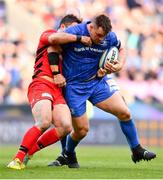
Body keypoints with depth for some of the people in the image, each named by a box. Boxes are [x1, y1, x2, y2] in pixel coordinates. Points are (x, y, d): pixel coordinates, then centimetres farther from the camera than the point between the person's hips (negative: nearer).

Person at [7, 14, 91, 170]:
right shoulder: (48, 34, 11)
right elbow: (53, 38, -14)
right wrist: (79, 38, -11)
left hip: (57, 90, 7)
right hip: (41, 84, -7)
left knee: (65, 127, -14)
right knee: (44, 122, -29)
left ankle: (29, 150, 1)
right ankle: (18, 158, -22)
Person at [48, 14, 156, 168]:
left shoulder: (110, 37, -7)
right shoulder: (74, 32, -22)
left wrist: (119, 65, -5)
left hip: (97, 82, 4)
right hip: (74, 87, -4)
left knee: (124, 113, -2)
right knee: (81, 130, -4)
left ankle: (137, 151, 15)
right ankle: (67, 155, 27)